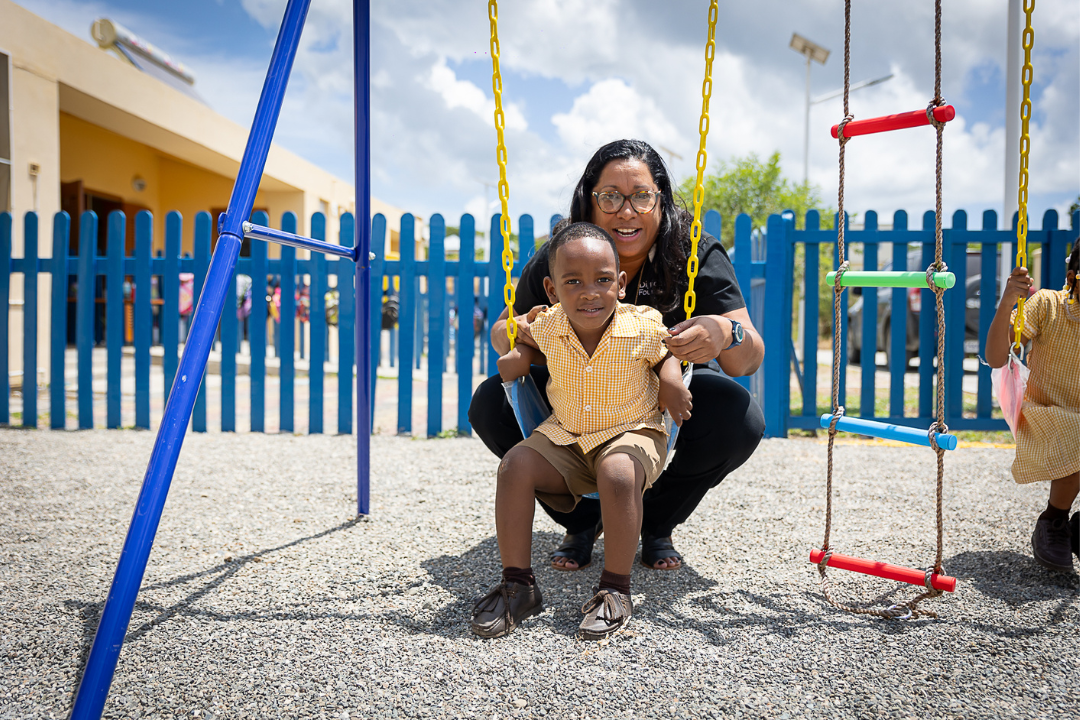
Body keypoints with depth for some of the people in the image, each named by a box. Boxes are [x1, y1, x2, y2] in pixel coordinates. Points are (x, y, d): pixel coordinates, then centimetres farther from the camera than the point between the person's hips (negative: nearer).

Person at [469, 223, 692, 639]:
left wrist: (671, 379, -13)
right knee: (515, 466, -20)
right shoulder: (547, 327, -9)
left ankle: (615, 589, -17)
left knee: (617, 475, -36)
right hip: (565, 436, 4)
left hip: (631, 432, -3)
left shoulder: (644, 328, -16)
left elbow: (667, 350, 7)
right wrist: (521, 356, -3)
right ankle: (517, 584, -9)